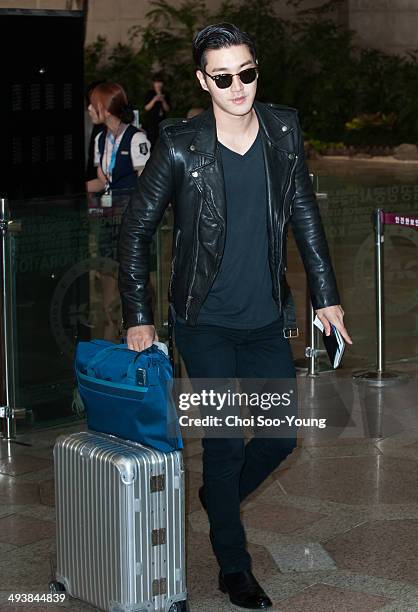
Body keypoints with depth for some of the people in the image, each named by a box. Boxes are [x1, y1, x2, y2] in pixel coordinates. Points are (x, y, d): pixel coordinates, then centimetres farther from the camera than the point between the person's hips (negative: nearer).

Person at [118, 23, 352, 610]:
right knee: (226, 441, 0)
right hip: (206, 323, -4)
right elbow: (135, 230, -5)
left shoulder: (284, 131, -2)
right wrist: (138, 317, -6)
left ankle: (219, 494, 39)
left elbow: (305, 215, 9)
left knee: (282, 434, 8)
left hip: (267, 320, 4)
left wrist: (325, 295, 8)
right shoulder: (180, 147, -13)